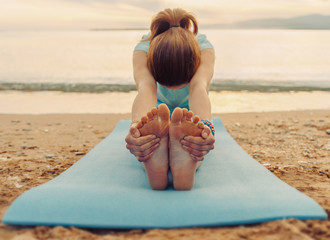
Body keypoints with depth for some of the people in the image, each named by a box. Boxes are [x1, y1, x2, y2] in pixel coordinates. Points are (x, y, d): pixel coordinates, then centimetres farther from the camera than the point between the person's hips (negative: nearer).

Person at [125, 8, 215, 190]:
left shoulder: (204, 48, -35)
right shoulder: (143, 50, -36)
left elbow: (199, 88, -56)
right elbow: (145, 89, -57)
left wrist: (206, 126, -78)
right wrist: (135, 126, -79)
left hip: (189, 108, 0)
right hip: (157, 109, 0)